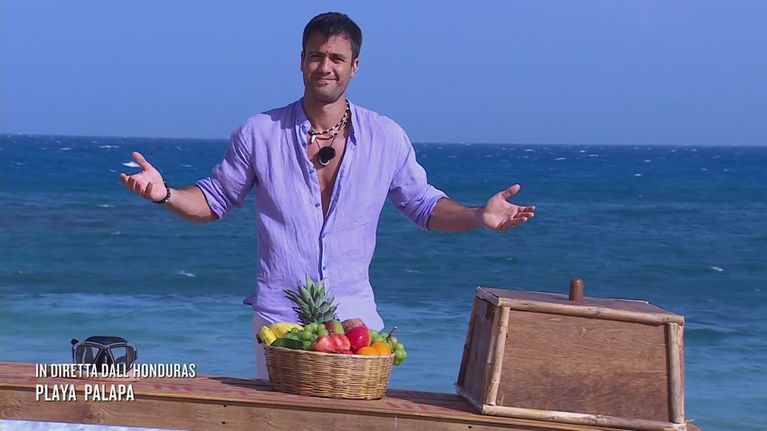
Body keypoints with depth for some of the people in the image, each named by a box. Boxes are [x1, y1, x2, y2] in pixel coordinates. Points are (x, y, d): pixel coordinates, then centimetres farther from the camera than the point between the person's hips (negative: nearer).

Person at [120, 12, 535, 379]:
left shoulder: (387, 139, 3)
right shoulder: (259, 133, 0)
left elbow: (424, 204, 12)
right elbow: (215, 199, 10)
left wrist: (479, 216, -5)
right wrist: (165, 194, -8)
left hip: (355, 318, 1)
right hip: (278, 318, 0)